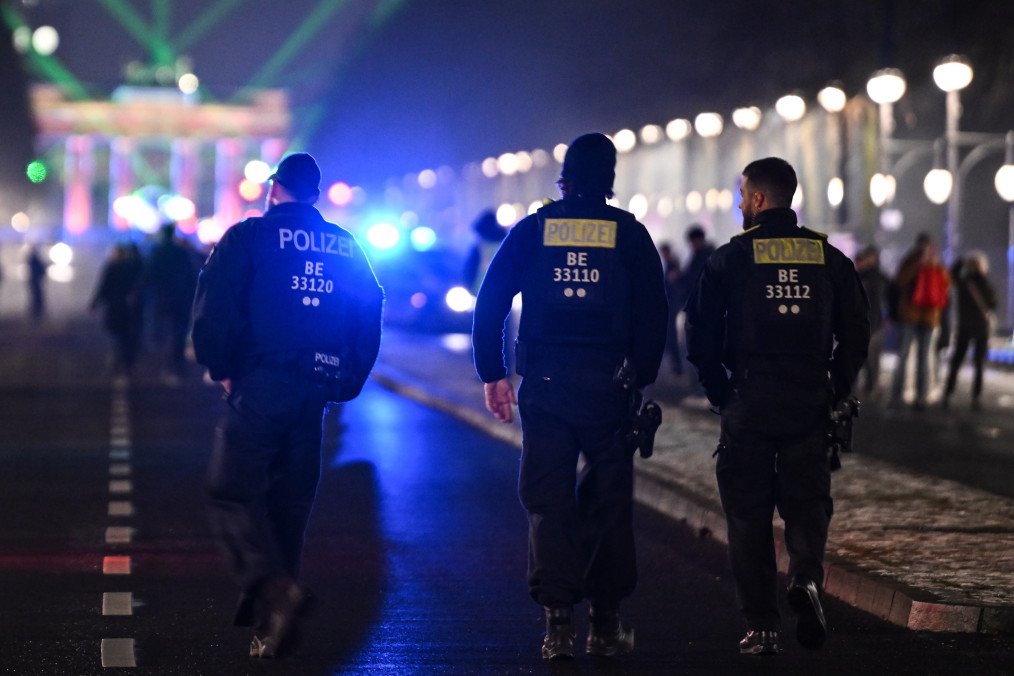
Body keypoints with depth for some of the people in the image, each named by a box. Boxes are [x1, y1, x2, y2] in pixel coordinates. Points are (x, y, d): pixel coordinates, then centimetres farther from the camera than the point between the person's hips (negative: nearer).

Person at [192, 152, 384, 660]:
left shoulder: (248, 237, -2)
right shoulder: (346, 247, 14)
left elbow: (213, 309, -10)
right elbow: (370, 317, 13)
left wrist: (220, 369, 3)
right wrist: (347, 382, 17)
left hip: (261, 384, -5)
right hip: (317, 388, 5)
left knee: (232, 491, -4)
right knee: (290, 498, 12)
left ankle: (274, 588, -25)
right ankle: (270, 616, 15)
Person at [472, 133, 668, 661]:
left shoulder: (531, 230, 5)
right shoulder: (630, 234, 3)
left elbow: (489, 304, 2)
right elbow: (653, 314, -1)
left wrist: (492, 374, 6)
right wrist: (642, 378, 5)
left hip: (544, 384, 0)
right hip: (609, 386, 0)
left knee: (548, 502, 5)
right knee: (609, 501, 9)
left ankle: (558, 622, -2)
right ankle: (606, 623, 11)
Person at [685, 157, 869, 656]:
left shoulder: (731, 258, -3)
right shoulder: (829, 258, 6)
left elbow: (701, 334, -4)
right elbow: (857, 331, 5)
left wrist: (721, 395, 7)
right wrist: (833, 391, 13)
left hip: (748, 406, -2)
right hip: (810, 406, 2)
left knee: (749, 516, 6)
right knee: (807, 505, 12)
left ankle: (762, 628, 4)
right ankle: (807, 578, -17)